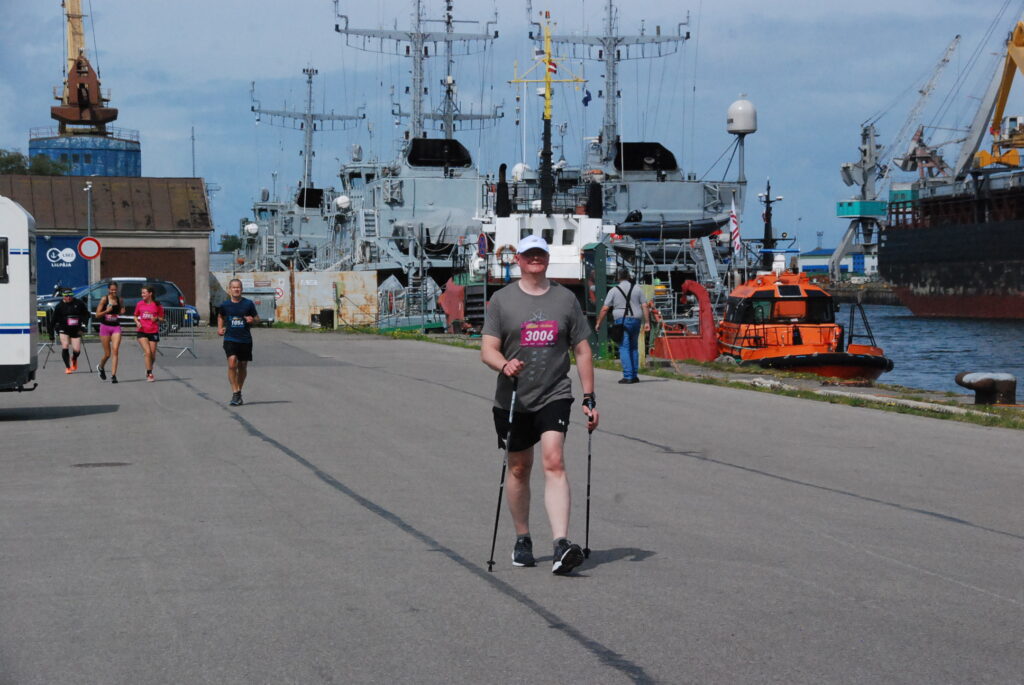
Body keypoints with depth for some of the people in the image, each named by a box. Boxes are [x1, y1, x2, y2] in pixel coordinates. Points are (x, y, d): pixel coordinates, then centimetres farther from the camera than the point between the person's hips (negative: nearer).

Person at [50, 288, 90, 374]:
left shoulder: (79, 303, -3)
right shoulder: (60, 306, -3)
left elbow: (86, 314, 8)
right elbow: (53, 319, 2)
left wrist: (84, 324, -4)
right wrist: (51, 332, 2)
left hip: (76, 330, 1)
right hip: (63, 329, -1)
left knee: (77, 351, -2)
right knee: (64, 347, -17)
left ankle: (74, 359, 35)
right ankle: (67, 367, -6)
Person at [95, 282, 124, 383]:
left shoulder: (119, 300, 5)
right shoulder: (104, 299, -5)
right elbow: (97, 315, -6)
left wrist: (122, 312, -1)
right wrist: (106, 311, -22)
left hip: (116, 327, 2)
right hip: (105, 326, -2)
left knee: (115, 351, -13)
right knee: (107, 354, 4)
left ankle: (113, 375, -14)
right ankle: (100, 367, 35)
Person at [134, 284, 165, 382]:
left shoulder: (157, 305, -2)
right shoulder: (139, 305, 2)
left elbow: (162, 319, 6)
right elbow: (136, 316, 15)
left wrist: (157, 319, -16)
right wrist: (137, 322, -5)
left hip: (153, 332, 0)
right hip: (142, 331, 0)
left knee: (153, 355, 4)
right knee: (148, 352, -15)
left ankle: (148, 370, 31)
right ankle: (149, 374, -6)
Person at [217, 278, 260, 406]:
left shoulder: (248, 304, -2)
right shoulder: (225, 305, 0)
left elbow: (257, 319, 8)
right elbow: (220, 316, 20)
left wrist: (253, 320, -14)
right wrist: (220, 328, 5)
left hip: (245, 339, 1)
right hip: (230, 339, -1)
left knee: (243, 366, 10)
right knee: (232, 363, -19)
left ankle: (239, 391, 29)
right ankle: (235, 393, -15)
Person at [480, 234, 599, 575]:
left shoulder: (565, 298, 6)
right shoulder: (502, 299, 3)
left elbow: (582, 350, 10)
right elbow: (487, 349, -2)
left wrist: (589, 399, 6)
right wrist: (504, 365, -26)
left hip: (554, 395, -1)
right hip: (513, 400, 1)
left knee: (554, 462, -17)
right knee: (519, 469, 11)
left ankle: (561, 544, -26)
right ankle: (522, 540, 27)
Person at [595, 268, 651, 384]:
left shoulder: (614, 291, 1)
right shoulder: (637, 289, 8)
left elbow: (605, 309, -1)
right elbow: (645, 306, 3)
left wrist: (598, 323, 7)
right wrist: (647, 322, 6)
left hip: (621, 321, -3)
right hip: (635, 321, 3)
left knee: (624, 348, -4)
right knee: (634, 348, 14)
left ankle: (628, 376, -12)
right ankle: (634, 375, 15)